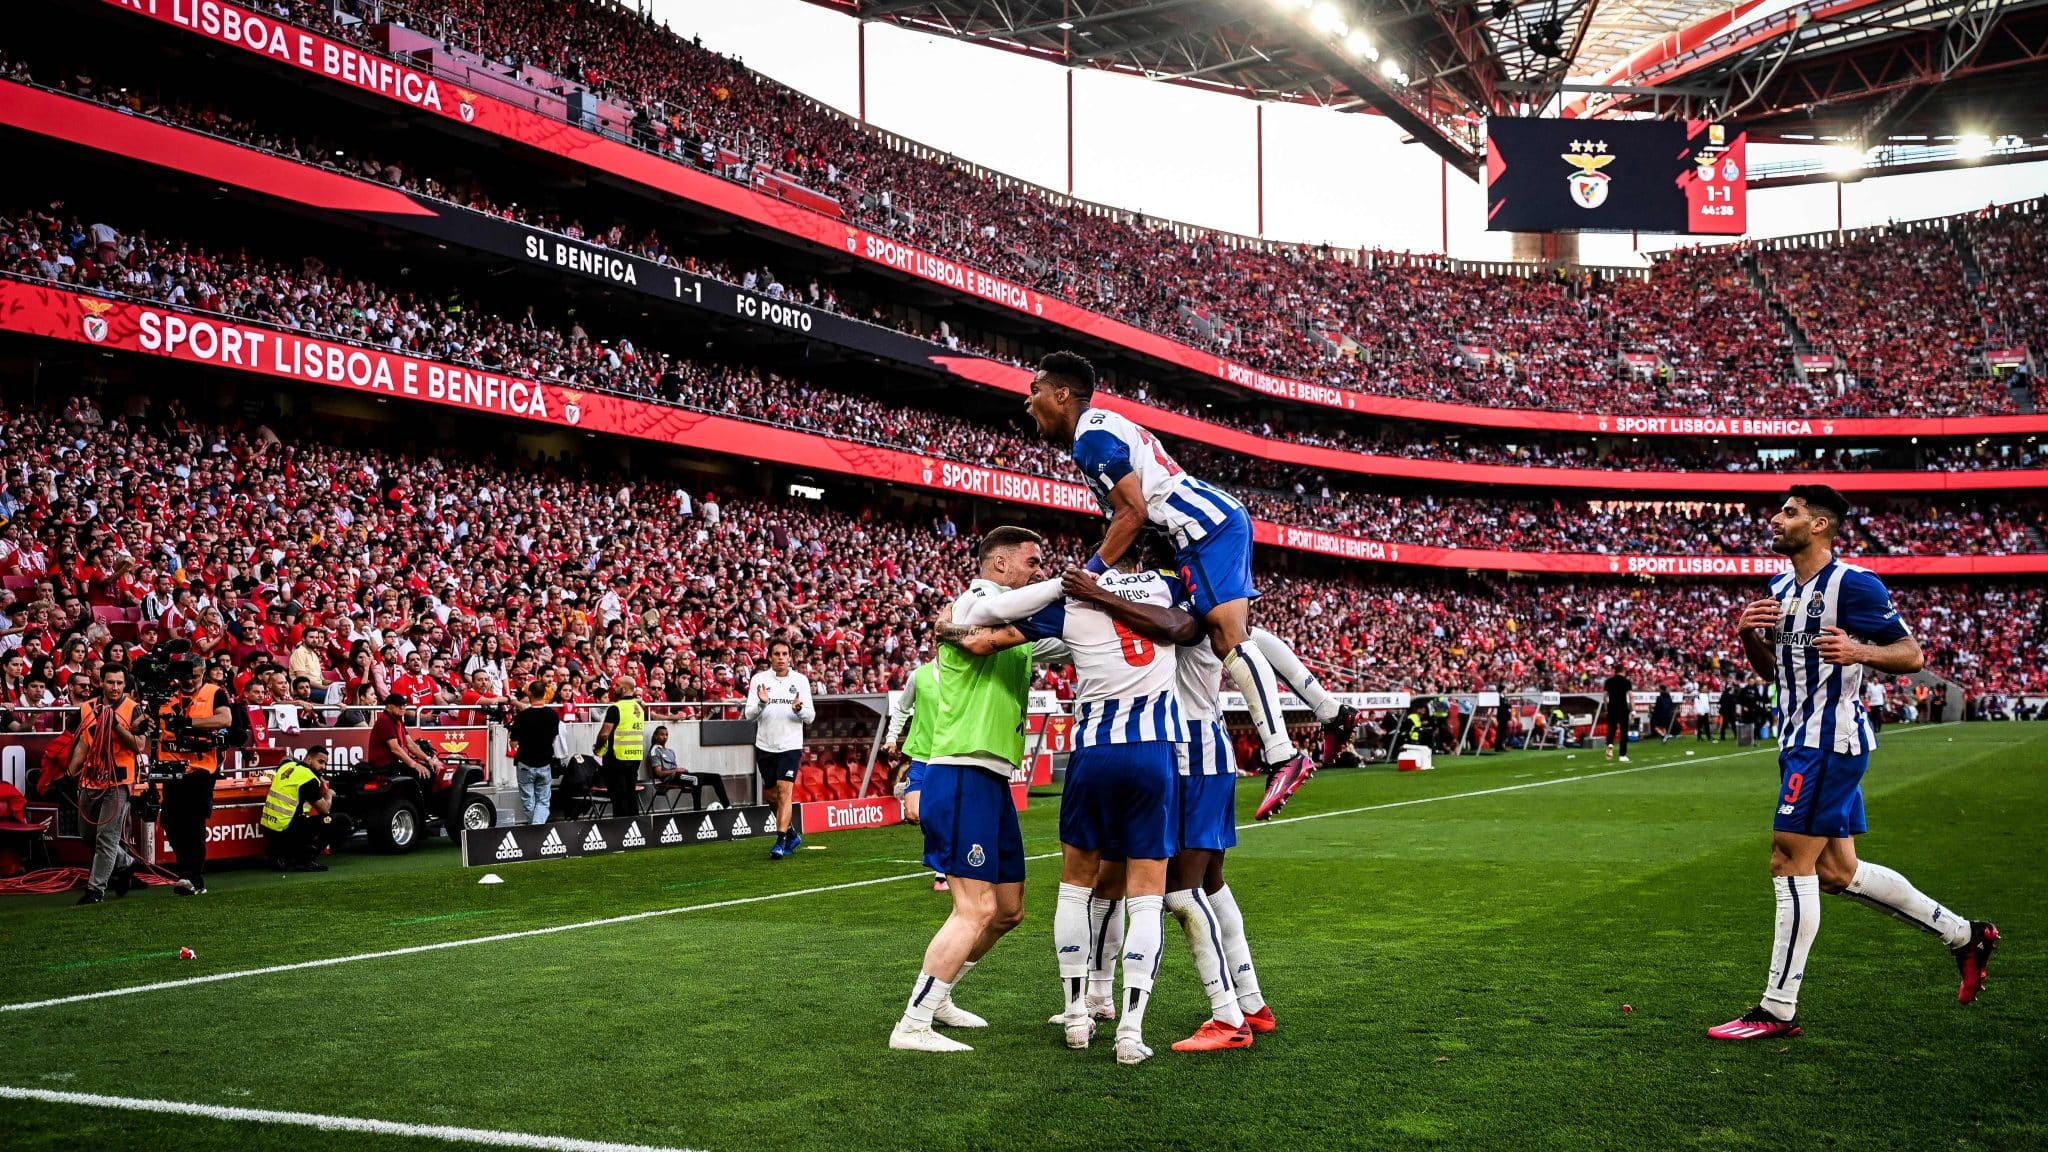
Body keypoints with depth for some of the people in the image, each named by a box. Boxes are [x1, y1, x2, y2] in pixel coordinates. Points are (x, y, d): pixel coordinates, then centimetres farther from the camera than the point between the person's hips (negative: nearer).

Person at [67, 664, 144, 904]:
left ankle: (96, 888, -3)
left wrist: (116, 724, -18)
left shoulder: (132, 709, -4)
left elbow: (138, 747, -10)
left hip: (118, 781, -6)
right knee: (90, 833, 15)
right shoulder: (87, 708, 9)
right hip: (90, 780, 6)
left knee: (106, 836, -7)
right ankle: (125, 864, 35)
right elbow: (82, 745, 16)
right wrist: (69, 775, 8)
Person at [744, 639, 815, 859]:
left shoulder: (800, 680, 1)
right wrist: (761, 703, -23)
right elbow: (749, 714, -3)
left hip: (790, 745, -2)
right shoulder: (759, 679, 1)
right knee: (769, 795, 12)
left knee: (784, 791, -15)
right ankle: (792, 834, 31)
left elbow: (810, 716, -1)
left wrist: (799, 709, -22)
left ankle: (781, 841, -13)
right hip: (765, 746, 2)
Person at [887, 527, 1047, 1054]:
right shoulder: (975, 601, -8)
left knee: (1008, 910, 16)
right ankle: (912, 1025, -5)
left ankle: (937, 996, 31)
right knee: (976, 909, -13)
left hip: (993, 779, 10)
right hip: (963, 774, -10)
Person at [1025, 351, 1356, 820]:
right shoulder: (1104, 427, 20)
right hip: (1222, 519, 11)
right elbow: (1134, 512, 22)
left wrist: (1091, 573, -11)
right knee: (1239, 632, 18)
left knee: (1228, 636, -16)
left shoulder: (1091, 437, -12)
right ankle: (1332, 712, 23)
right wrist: (1104, 566, 17)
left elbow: (1133, 513, -17)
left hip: (1205, 527, -11)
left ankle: (1283, 758, -21)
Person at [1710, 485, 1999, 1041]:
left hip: (1829, 740, -9)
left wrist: (1859, 651, -30)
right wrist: (1749, 634, 1)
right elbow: (1770, 668, 22)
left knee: (1790, 865, -9)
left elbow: (1911, 654, -11)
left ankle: (1777, 1010, -2)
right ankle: (1964, 935, 28)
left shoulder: (1852, 583, -12)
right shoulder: (1780, 589, 14)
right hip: (1801, 742, 10)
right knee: (1838, 872, 13)